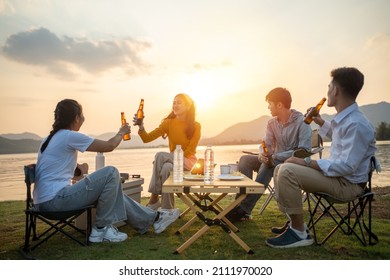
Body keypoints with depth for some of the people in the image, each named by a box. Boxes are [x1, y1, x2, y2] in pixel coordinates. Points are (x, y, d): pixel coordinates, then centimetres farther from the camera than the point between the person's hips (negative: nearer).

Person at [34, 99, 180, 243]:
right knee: (111, 173, -12)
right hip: (55, 199, -10)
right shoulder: (70, 136, -14)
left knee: (112, 191, 11)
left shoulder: (51, 138, 15)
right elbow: (109, 146, -8)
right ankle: (101, 229, -3)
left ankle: (153, 218, 16)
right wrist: (121, 133, 10)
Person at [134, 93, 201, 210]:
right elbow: (147, 138, -8)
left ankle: (154, 197, -23)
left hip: (187, 161, -2)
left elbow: (190, 151, -8)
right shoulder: (168, 123, 1)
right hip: (173, 160, 3)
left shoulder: (195, 126, -6)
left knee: (160, 155, -30)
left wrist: (178, 158, -20)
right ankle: (167, 210, -27)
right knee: (166, 167, -34)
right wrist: (141, 127, -28)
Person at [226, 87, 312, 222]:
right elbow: (267, 145, 2)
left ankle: (244, 209, -31)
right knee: (245, 159, -14)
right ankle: (241, 204, -24)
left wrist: (275, 156, -26)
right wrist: (262, 155, -23)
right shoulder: (272, 123, 6)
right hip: (275, 161, 7)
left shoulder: (301, 122, -13)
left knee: (268, 166, -35)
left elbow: (304, 151, -20)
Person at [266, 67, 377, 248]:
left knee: (287, 171, -28)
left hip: (347, 183, -10)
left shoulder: (356, 124, -23)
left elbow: (347, 166, -27)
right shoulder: (344, 118, 7)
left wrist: (307, 162, -26)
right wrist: (319, 121, 22)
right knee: (281, 169, 8)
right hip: (336, 174, 10)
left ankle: (299, 232, -17)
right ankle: (294, 221, 9)